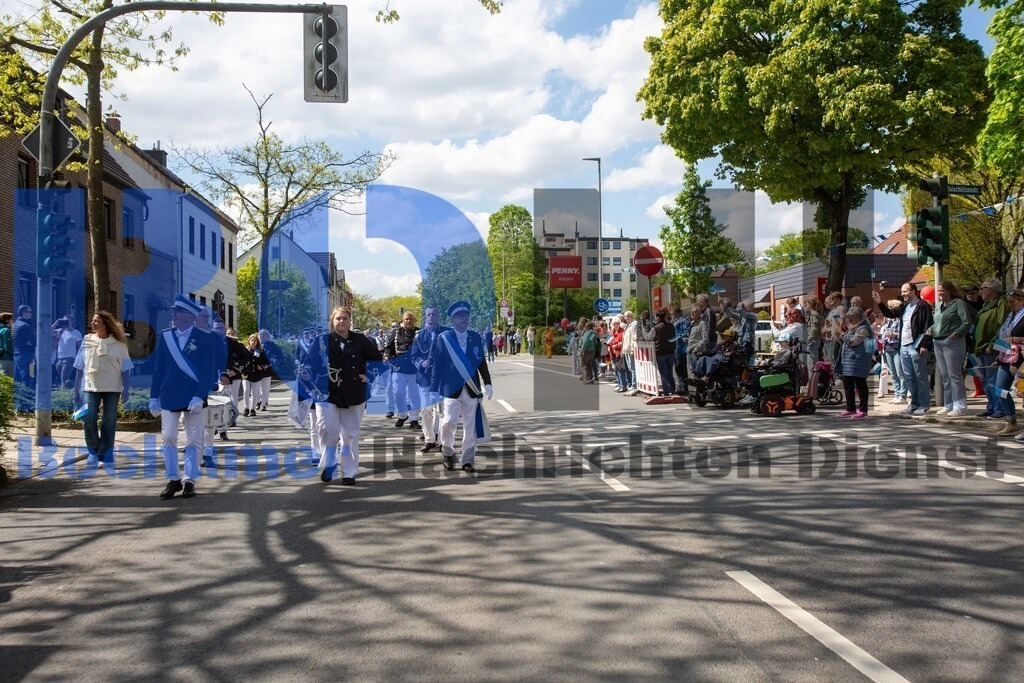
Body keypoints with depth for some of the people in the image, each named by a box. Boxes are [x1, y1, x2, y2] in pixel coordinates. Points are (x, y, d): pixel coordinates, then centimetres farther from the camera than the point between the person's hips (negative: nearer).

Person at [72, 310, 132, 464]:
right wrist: (76, 391, 5)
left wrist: (126, 389, -7)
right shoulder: (87, 341, 4)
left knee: (109, 421, 3)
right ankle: (93, 451, 10)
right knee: (88, 419, -8)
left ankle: (106, 452, 15)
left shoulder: (117, 344, -1)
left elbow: (125, 369, 0)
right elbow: (80, 368, 7)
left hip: (112, 388, -1)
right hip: (91, 387, 1)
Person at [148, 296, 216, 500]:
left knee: (193, 440, 3)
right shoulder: (164, 336, 6)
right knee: (168, 438, 1)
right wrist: (154, 397, 5)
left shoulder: (204, 338, -4)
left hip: (193, 397, -3)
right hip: (169, 396, 3)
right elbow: (159, 368, 8)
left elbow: (207, 370, -8)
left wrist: (199, 396, -17)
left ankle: (190, 480, 12)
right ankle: (173, 479, 11)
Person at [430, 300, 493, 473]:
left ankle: (467, 460, 14)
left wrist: (487, 383, 5)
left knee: (470, 426, 4)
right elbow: (436, 364, -1)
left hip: (471, 389, 3)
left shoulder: (476, 337, 9)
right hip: (451, 388, -3)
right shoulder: (443, 339, 0)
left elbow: (482, 362, 12)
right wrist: (434, 390, -6)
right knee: (449, 422, -10)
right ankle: (447, 451, 17)